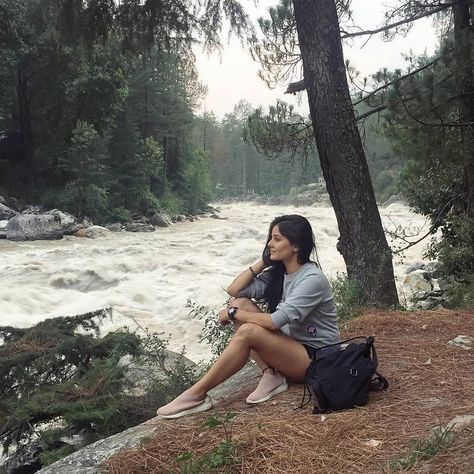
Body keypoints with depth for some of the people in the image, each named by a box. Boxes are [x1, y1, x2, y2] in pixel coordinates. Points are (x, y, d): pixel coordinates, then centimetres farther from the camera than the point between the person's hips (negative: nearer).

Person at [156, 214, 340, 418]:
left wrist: (233, 314, -17)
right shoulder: (277, 273, 4)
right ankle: (271, 375, -10)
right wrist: (263, 262, -4)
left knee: (248, 332, -29)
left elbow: (275, 321, -28)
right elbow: (234, 290, -2)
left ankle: (196, 395, -18)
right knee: (240, 303, -8)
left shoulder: (312, 279, -20)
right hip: (290, 347, 8)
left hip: (316, 357, -8)